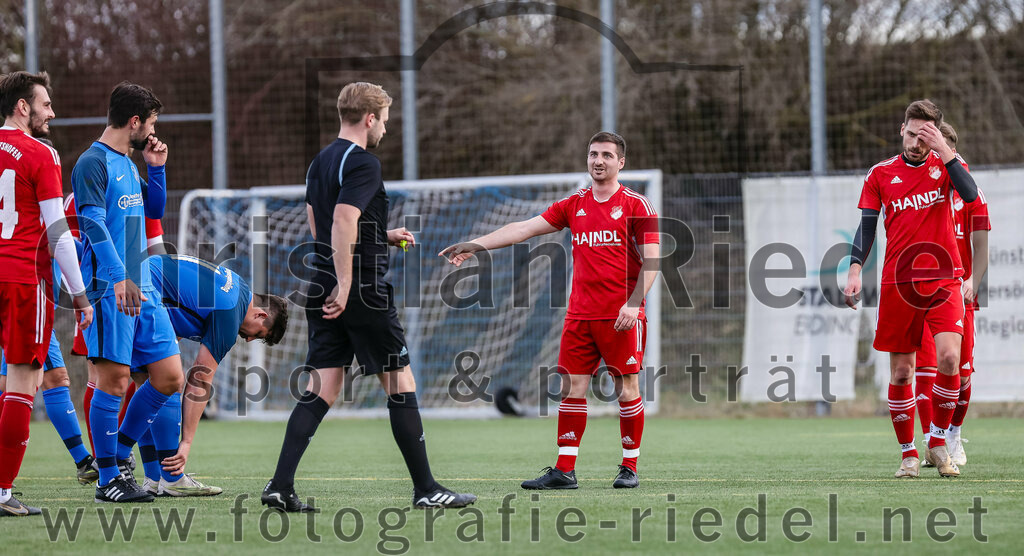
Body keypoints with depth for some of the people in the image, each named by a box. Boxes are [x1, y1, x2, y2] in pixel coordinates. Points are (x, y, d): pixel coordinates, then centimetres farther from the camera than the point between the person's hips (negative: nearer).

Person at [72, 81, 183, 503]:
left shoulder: (127, 164, 19)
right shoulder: (93, 164, -9)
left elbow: (153, 211, 32)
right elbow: (94, 224, -19)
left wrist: (156, 169, 16)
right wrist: (119, 277, -30)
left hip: (142, 288, 9)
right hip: (110, 289, -9)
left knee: (169, 376, 6)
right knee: (114, 378, -8)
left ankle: (120, 455, 20)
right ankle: (108, 479, -1)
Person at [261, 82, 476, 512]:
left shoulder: (320, 163, 16)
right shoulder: (363, 163, -12)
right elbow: (343, 222, -24)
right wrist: (344, 287, -25)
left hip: (323, 293, 8)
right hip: (363, 293, -8)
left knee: (321, 390, 4)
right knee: (400, 383, 2)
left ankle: (281, 486, -8)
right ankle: (425, 488, 5)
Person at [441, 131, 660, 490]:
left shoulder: (636, 205, -1)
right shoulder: (574, 205, 12)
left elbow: (651, 259, -6)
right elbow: (524, 229, 10)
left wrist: (633, 303, -17)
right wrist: (476, 244, 3)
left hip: (622, 315, -4)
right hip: (580, 313, 4)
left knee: (627, 387, -2)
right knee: (572, 386, 0)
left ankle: (630, 467, 7)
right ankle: (564, 471, 0)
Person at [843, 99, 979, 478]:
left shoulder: (944, 164, 5)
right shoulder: (881, 174, 6)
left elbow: (970, 194, -15)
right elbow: (866, 226, 7)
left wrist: (943, 150, -18)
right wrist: (855, 270, -6)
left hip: (943, 279, -1)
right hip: (898, 284, 1)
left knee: (949, 357, -19)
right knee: (900, 372, 2)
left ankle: (938, 443, -2)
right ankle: (908, 454, 14)